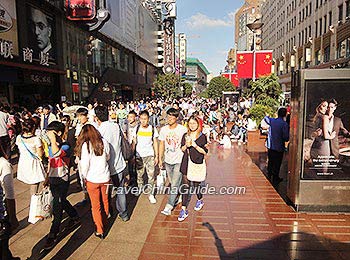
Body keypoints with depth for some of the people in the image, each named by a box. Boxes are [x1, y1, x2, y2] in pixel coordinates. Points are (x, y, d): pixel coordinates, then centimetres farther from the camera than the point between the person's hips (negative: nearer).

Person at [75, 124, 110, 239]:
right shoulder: (104, 142, -5)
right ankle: (104, 224, 38)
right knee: (105, 202, 20)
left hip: (92, 179, -3)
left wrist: (84, 177, 1)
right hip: (105, 177, 3)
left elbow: (85, 164, -13)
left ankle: (100, 231, 19)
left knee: (96, 205, 10)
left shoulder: (85, 145, -14)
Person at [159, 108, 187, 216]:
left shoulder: (183, 130, -11)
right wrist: (160, 159, 10)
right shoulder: (163, 129, 1)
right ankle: (179, 195, 39)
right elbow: (161, 144, 9)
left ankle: (169, 206, -1)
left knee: (175, 184, -6)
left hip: (179, 160, -4)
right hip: (168, 160, 5)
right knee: (173, 183, 16)